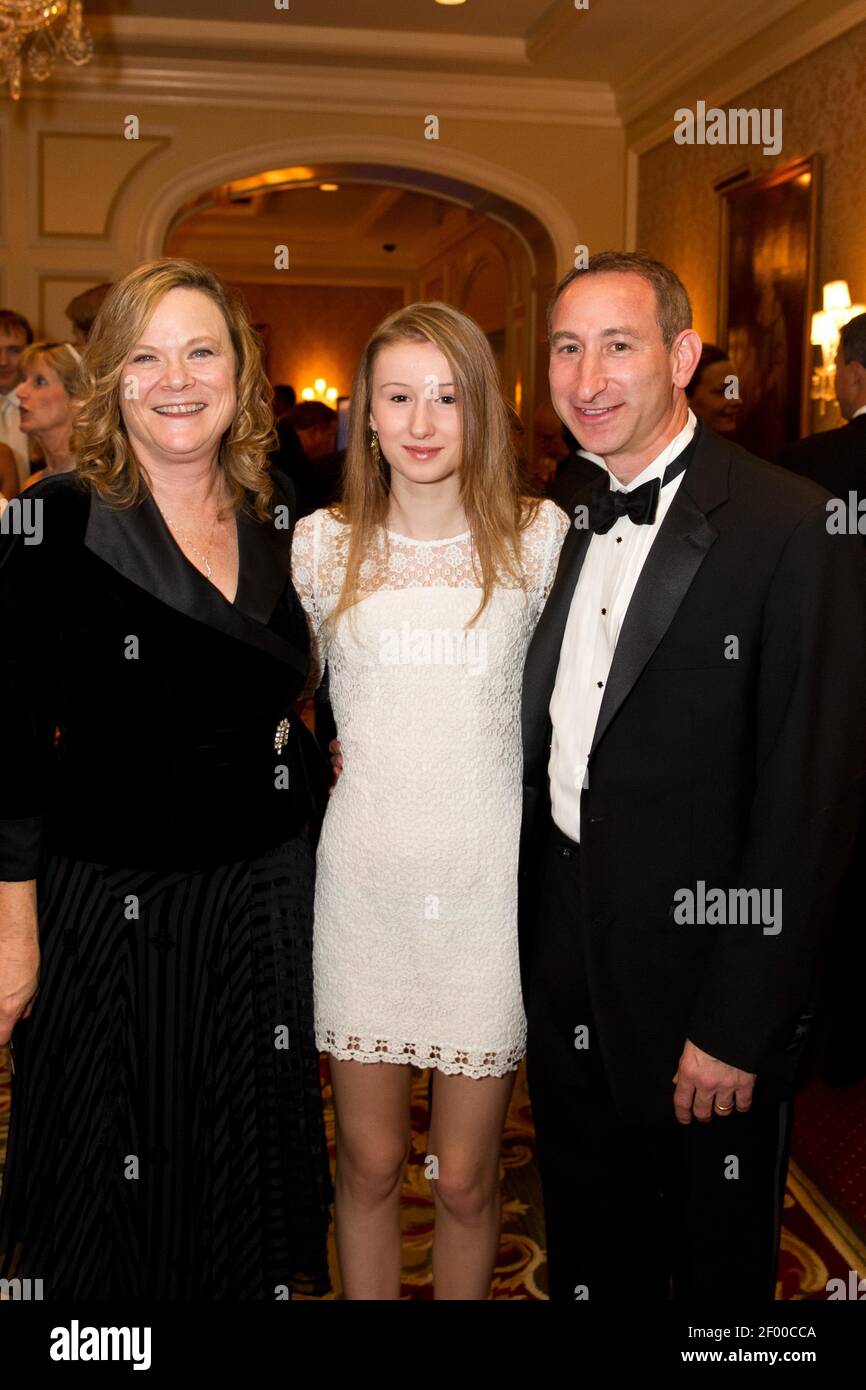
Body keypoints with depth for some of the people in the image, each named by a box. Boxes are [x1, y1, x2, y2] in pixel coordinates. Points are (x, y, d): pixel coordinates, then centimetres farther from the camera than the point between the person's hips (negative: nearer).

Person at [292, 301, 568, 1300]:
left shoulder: (539, 535, -1)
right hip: (364, 880, 1)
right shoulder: (321, 544, 2)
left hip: (490, 879, -1)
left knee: (464, 1179, 9)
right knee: (368, 1163, 12)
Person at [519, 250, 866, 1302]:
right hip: (567, 973, 6)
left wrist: (739, 1026, -17)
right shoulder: (571, 526, 7)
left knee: (715, 1262, 16)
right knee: (586, 1253, 22)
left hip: (699, 973, -6)